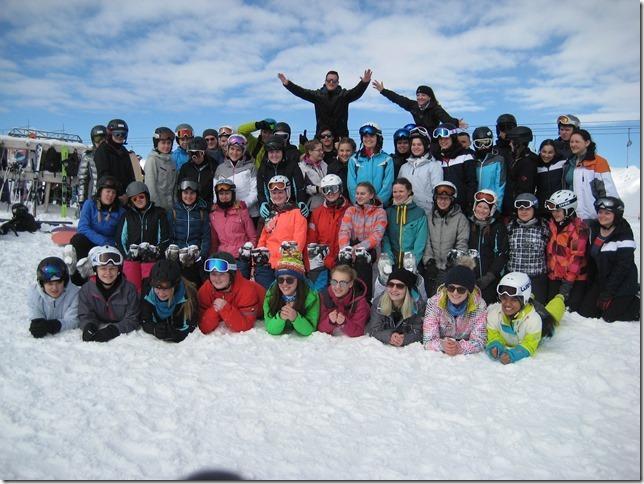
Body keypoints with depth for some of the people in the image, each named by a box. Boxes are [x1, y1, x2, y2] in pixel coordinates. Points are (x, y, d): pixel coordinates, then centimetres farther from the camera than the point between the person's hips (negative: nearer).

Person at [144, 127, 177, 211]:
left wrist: (175, 204, 7)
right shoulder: (152, 160, -5)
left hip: (170, 206, 6)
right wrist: (156, 204, -14)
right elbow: (150, 184, -10)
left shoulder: (171, 161, 12)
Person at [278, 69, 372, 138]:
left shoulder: (344, 95, 5)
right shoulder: (318, 94, 8)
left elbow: (356, 92, -11)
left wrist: (364, 83, -31)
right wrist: (287, 83, -11)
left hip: (340, 134, -1)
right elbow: (302, 92, 1)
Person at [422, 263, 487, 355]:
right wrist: (442, 345, -35)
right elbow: (428, 340, -14)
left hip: (469, 358, 0)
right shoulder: (434, 303, -12)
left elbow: (479, 341, -13)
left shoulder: (479, 305, -10)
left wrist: (459, 348, -31)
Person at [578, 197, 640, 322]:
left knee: (610, 316, -3)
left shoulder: (624, 235, -19)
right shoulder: (594, 229, 1)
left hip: (621, 283, -7)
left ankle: (637, 302, 19)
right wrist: (590, 283, 6)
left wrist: (607, 293, -20)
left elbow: (622, 267, -21)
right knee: (585, 311, 4)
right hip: (600, 280, 7)